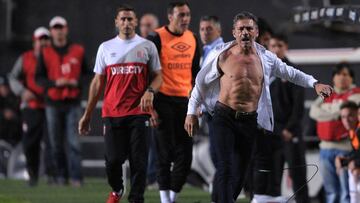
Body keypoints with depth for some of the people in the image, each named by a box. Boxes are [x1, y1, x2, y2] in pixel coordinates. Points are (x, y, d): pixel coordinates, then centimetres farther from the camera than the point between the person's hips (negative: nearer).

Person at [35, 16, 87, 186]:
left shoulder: (78, 51, 8)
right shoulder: (45, 53, 7)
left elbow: (86, 73, 12)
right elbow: (38, 78, 3)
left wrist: (76, 82, -8)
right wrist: (55, 83, -14)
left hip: (73, 103, -1)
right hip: (53, 103, 1)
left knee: (73, 141, -11)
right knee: (56, 142, 4)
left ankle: (76, 177, -14)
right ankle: (60, 176, 13)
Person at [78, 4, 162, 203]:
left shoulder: (147, 46, 8)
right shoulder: (106, 47, 11)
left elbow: (158, 76, 10)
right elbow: (97, 82, 14)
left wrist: (150, 91, -14)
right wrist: (87, 115, 12)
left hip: (139, 112, -1)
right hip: (112, 112, 1)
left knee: (138, 160, -4)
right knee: (113, 159, -3)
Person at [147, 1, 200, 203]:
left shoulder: (192, 38, 11)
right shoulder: (157, 38, -8)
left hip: (185, 100, 6)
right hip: (164, 100, -6)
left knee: (185, 154, 3)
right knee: (165, 151, -4)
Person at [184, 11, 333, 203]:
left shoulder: (265, 58, 3)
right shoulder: (222, 55, -6)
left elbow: (290, 73, 17)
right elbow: (201, 82, 4)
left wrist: (314, 84, 7)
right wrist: (191, 112, 3)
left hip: (250, 121, 4)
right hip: (224, 117, -4)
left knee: (240, 172, 9)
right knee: (225, 169, -15)